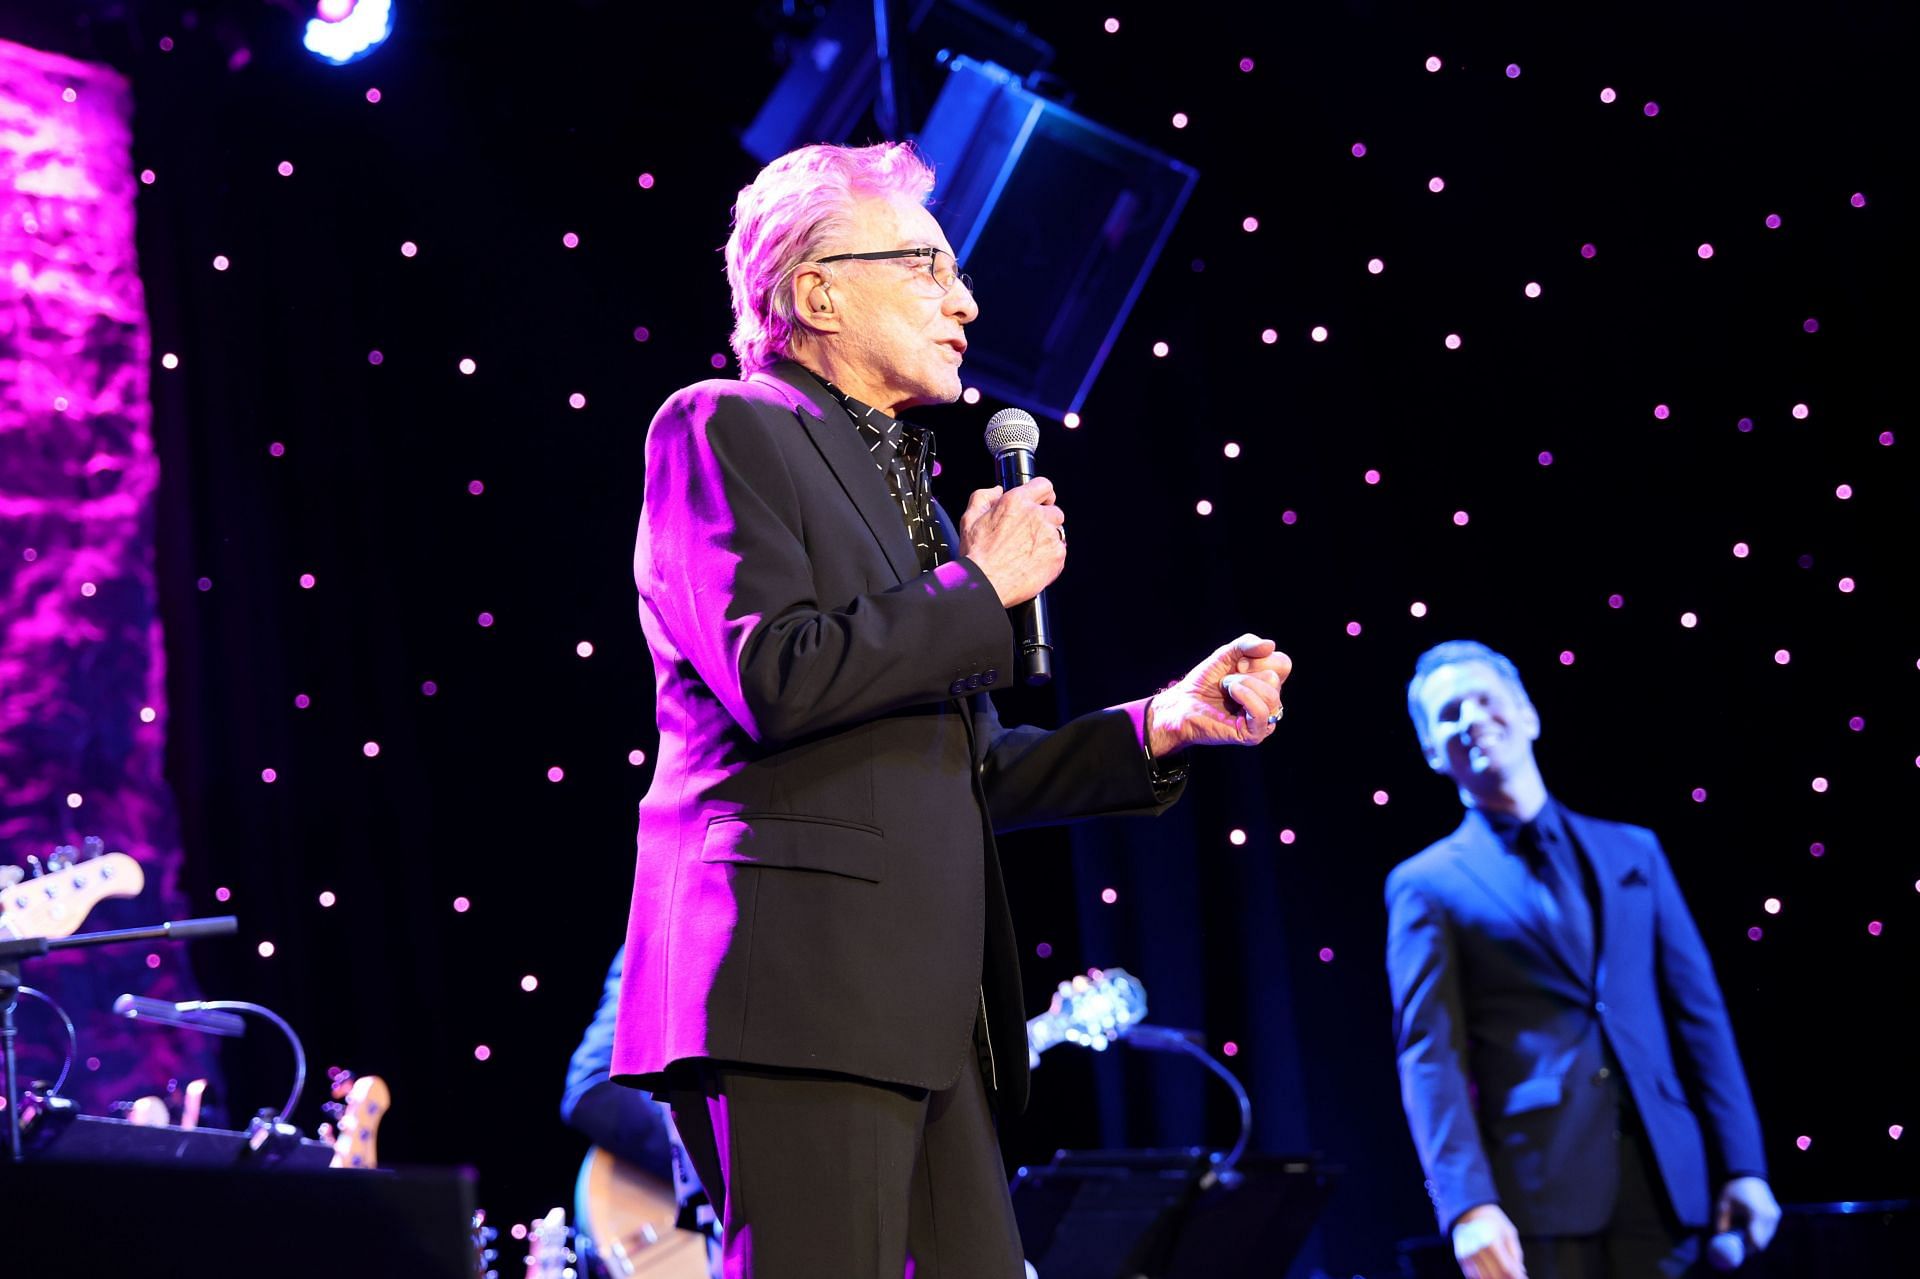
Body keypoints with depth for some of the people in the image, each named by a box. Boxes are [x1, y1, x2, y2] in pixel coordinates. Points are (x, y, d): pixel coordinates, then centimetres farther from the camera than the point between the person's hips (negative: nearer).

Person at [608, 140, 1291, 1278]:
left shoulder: (902, 482, 26)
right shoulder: (724, 429, 1)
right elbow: (774, 678, -15)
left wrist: (1165, 723, 12)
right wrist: (982, 586, -4)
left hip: (932, 1009, 9)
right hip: (805, 983, -8)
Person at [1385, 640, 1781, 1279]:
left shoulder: (1633, 852, 16)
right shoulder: (1428, 885, 6)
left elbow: (1698, 1014, 13)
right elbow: (1429, 1055, -4)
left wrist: (1742, 1166, 4)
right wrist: (1467, 1206, -17)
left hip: (1659, 1182, 3)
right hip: (1536, 1195, -3)